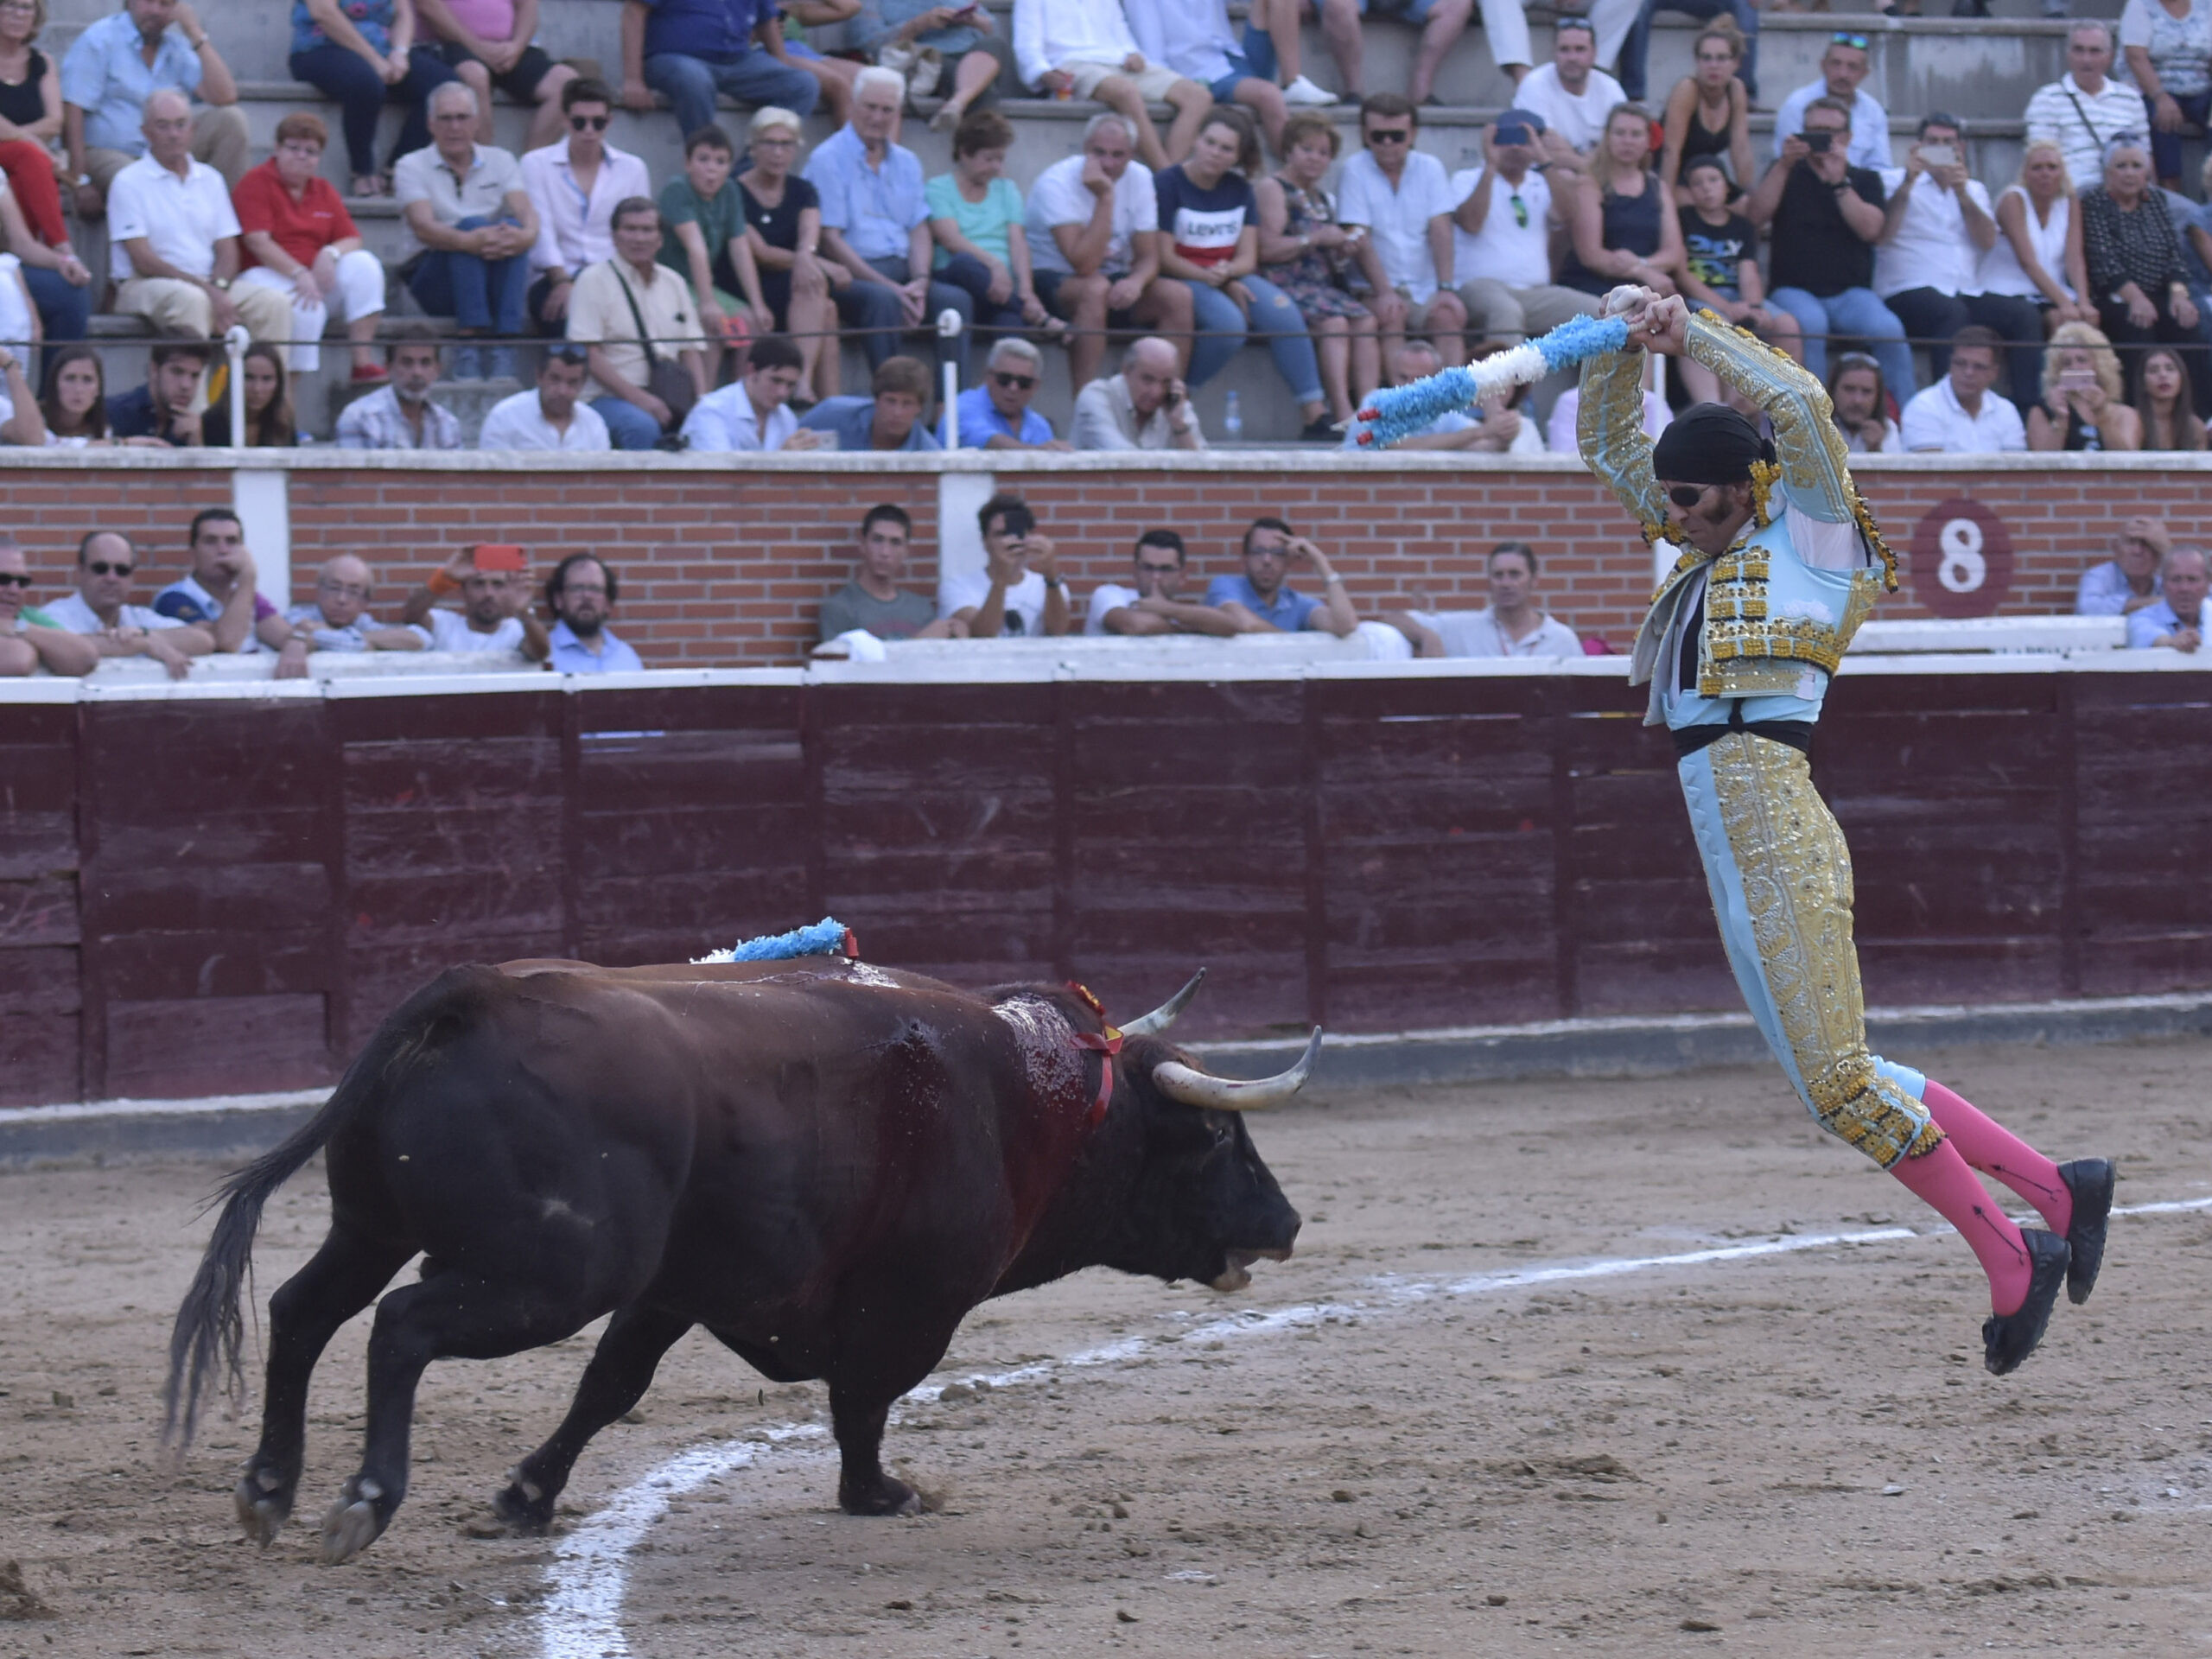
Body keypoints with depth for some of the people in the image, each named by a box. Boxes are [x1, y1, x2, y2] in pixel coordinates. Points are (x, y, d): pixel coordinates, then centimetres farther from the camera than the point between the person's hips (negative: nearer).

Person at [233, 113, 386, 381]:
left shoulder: (323, 191, 16)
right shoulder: (256, 183, -3)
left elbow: (352, 240, 11)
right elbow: (258, 243, -14)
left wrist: (330, 254, -15)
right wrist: (299, 275, -24)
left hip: (315, 275, 7)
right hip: (269, 275, -6)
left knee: (363, 264, -18)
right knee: (308, 308, -36)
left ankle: (363, 361, -22)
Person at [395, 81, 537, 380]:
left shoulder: (500, 162, 12)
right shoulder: (412, 167, 3)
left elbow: (527, 214, -7)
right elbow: (423, 227, -15)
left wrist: (526, 235, -33)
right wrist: (470, 241, -36)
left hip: (496, 282, 2)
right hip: (434, 282, -2)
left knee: (511, 227, -28)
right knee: (469, 225, -29)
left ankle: (504, 352, -42)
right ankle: (469, 346, -43)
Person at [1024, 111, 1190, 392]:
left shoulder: (1139, 178, -2)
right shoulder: (1058, 182, -20)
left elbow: (1148, 257, -3)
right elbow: (1085, 266, -29)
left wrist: (1136, 281, -27)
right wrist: (1105, 198, -30)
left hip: (1115, 283, 6)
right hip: (1055, 282, -6)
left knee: (1178, 296, -19)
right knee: (1096, 288, -37)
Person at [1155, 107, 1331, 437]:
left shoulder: (1239, 189, 11)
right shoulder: (1168, 185, -6)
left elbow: (1248, 258, 7)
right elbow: (1165, 258, -10)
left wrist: (1228, 273, -18)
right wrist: (1220, 283, -17)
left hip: (1232, 278, 5)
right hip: (1182, 280, -5)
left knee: (1283, 311, -23)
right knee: (1229, 322, -35)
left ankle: (1315, 415, -23)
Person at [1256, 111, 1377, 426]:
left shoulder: (1321, 199, 25)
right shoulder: (1271, 189, 2)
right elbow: (1267, 248, -12)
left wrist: (1342, 250, 10)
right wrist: (1316, 239, -10)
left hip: (1323, 285, 7)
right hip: (1283, 286, -7)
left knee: (1365, 320, -20)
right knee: (1333, 321, -31)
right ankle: (1342, 414, -40)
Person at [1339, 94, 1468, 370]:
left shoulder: (1430, 168, 9)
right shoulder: (1355, 171, 0)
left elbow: (1440, 231, -1)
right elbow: (1361, 241, -9)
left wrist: (1446, 288, -15)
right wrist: (1384, 292, -22)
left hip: (1426, 289, 2)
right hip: (1376, 287, -2)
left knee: (1450, 315, -27)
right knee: (1390, 315, -32)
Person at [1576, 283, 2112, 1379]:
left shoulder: (1808, 535, 2)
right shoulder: (1715, 551, 22)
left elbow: (1799, 407, -14)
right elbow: (1606, 447, 29)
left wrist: (1690, 333, -8)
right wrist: (1621, 341, 12)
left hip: (1780, 832, -9)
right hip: (1726, 842, 9)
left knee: (1835, 1079, -12)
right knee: (1833, 1084, 5)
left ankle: (2008, 1261, -5)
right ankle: (2055, 1191, 10)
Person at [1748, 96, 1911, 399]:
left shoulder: (1865, 180, 16)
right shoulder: (1786, 173, 16)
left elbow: (1870, 229, -3)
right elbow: (1755, 216, -1)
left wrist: (1839, 181, -10)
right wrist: (1784, 166, -8)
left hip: (1850, 292, 1)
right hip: (1795, 291, -1)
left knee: (1888, 329, -31)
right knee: (1810, 323, -37)